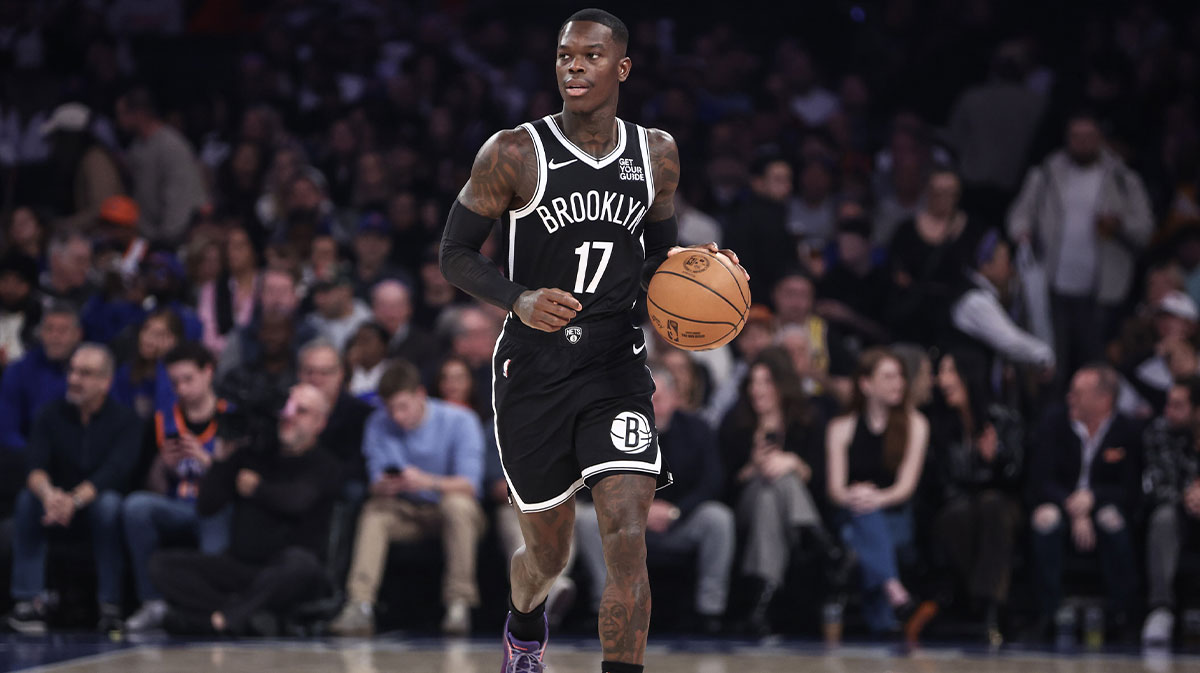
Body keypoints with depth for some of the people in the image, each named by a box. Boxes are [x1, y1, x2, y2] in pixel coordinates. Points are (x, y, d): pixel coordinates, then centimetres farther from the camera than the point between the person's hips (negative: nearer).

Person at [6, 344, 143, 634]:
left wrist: (75, 500, -43)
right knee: (28, 499, -27)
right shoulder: (52, 415, -2)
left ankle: (110, 607, -31)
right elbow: (35, 467, -16)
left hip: (96, 503, -2)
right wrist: (48, 493, -41)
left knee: (108, 503, -35)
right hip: (60, 504, 2)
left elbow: (115, 471, -25)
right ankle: (29, 601, -29)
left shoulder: (126, 421, -9)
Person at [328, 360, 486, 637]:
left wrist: (427, 482, -40)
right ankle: (359, 607, -37)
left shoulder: (460, 421, -14)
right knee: (374, 512, -26)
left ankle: (459, 604, -33)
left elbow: (469, 484, -22)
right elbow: (376, 485, -6)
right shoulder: (379, 424, -4)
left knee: (457, 504, -36)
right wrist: (383, 486, -31)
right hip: (407, 514, 3)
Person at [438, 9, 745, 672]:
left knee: (627, 535, -18)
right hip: (533, 369, -1)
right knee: (548, 554, 13)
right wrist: (520, 300, -22)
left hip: (616, 367, 2)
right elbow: (455, 254, -5)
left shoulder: (656, 154, 3)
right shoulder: (514, 153, -9)